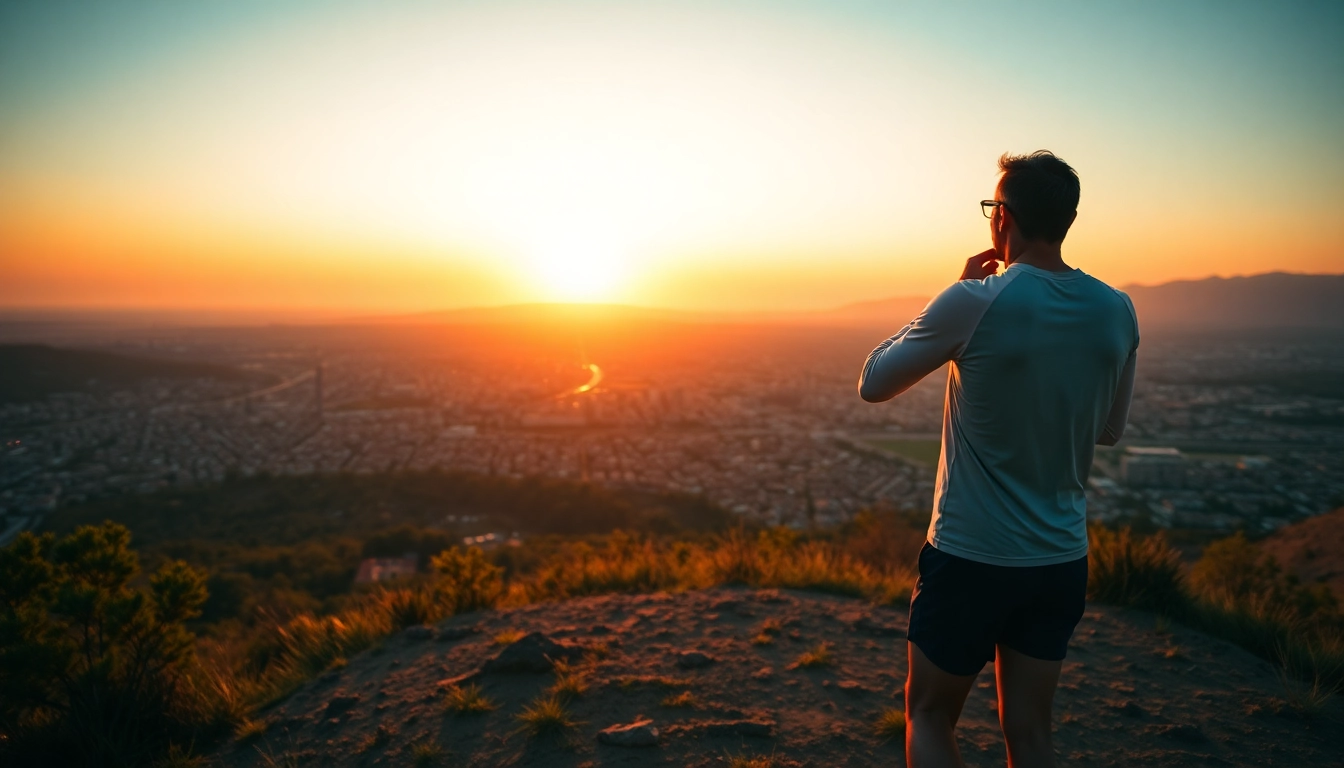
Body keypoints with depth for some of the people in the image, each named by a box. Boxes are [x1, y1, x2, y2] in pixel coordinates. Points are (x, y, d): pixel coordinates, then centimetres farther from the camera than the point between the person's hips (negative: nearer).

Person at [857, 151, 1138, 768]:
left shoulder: (976, 303, -19)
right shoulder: (1117, 312, -2)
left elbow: (873, 384, -6)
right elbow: (1110, 430, 12)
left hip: (970, 557, -5)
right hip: (1062, 560, 5)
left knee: (928, 715, 16)